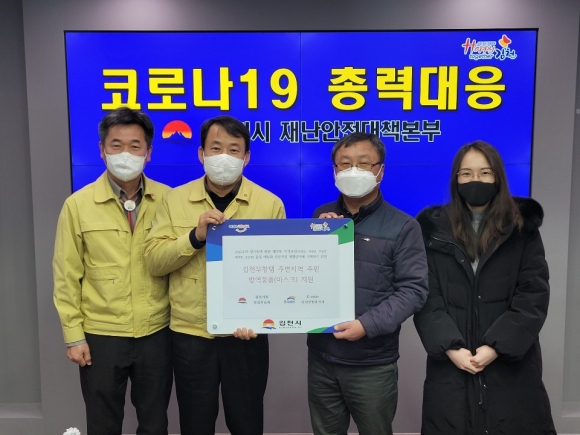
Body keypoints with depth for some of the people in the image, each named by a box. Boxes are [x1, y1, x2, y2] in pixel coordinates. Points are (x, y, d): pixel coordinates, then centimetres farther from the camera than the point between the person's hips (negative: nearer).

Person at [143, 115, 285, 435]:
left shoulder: (270, 203, -3)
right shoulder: (175, 199, 0)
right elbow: (154, 260, -5)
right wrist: (196, 236, -21)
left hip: (246, 334, -1)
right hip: (190, 334, 1)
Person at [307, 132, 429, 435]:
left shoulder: (403, 226, -5)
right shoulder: (321, 217, 7)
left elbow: (413, 290, -11)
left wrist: (368, 325, -22)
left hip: (373, 363, -3)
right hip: (321, 357, 4)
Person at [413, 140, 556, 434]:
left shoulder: (522, 228, 3)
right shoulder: (435, 229, 2)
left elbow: (534, 296, -3)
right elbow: (426, 297, -2)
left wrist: (497, 346, -13)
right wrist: (450, 347, -13)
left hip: (511, 362, 0)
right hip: (451, 363, 0)